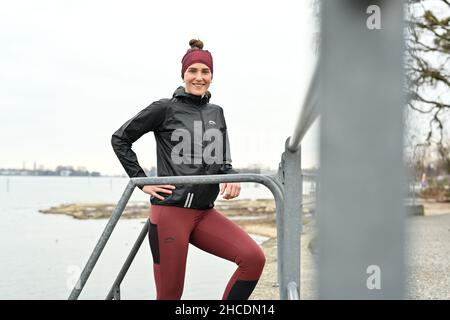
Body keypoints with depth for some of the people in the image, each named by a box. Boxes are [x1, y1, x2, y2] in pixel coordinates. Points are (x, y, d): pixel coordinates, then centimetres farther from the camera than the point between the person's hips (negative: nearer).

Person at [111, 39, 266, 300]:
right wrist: (142, 181, -1)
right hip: (170, 212, -5)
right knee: (170, 294, 0)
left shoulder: (216, 113, 15)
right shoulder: (165, 109, -1)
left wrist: (231, 177, -6)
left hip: (205, 213, 5)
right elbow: (120, 139, 5)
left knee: (254, 258, -15)